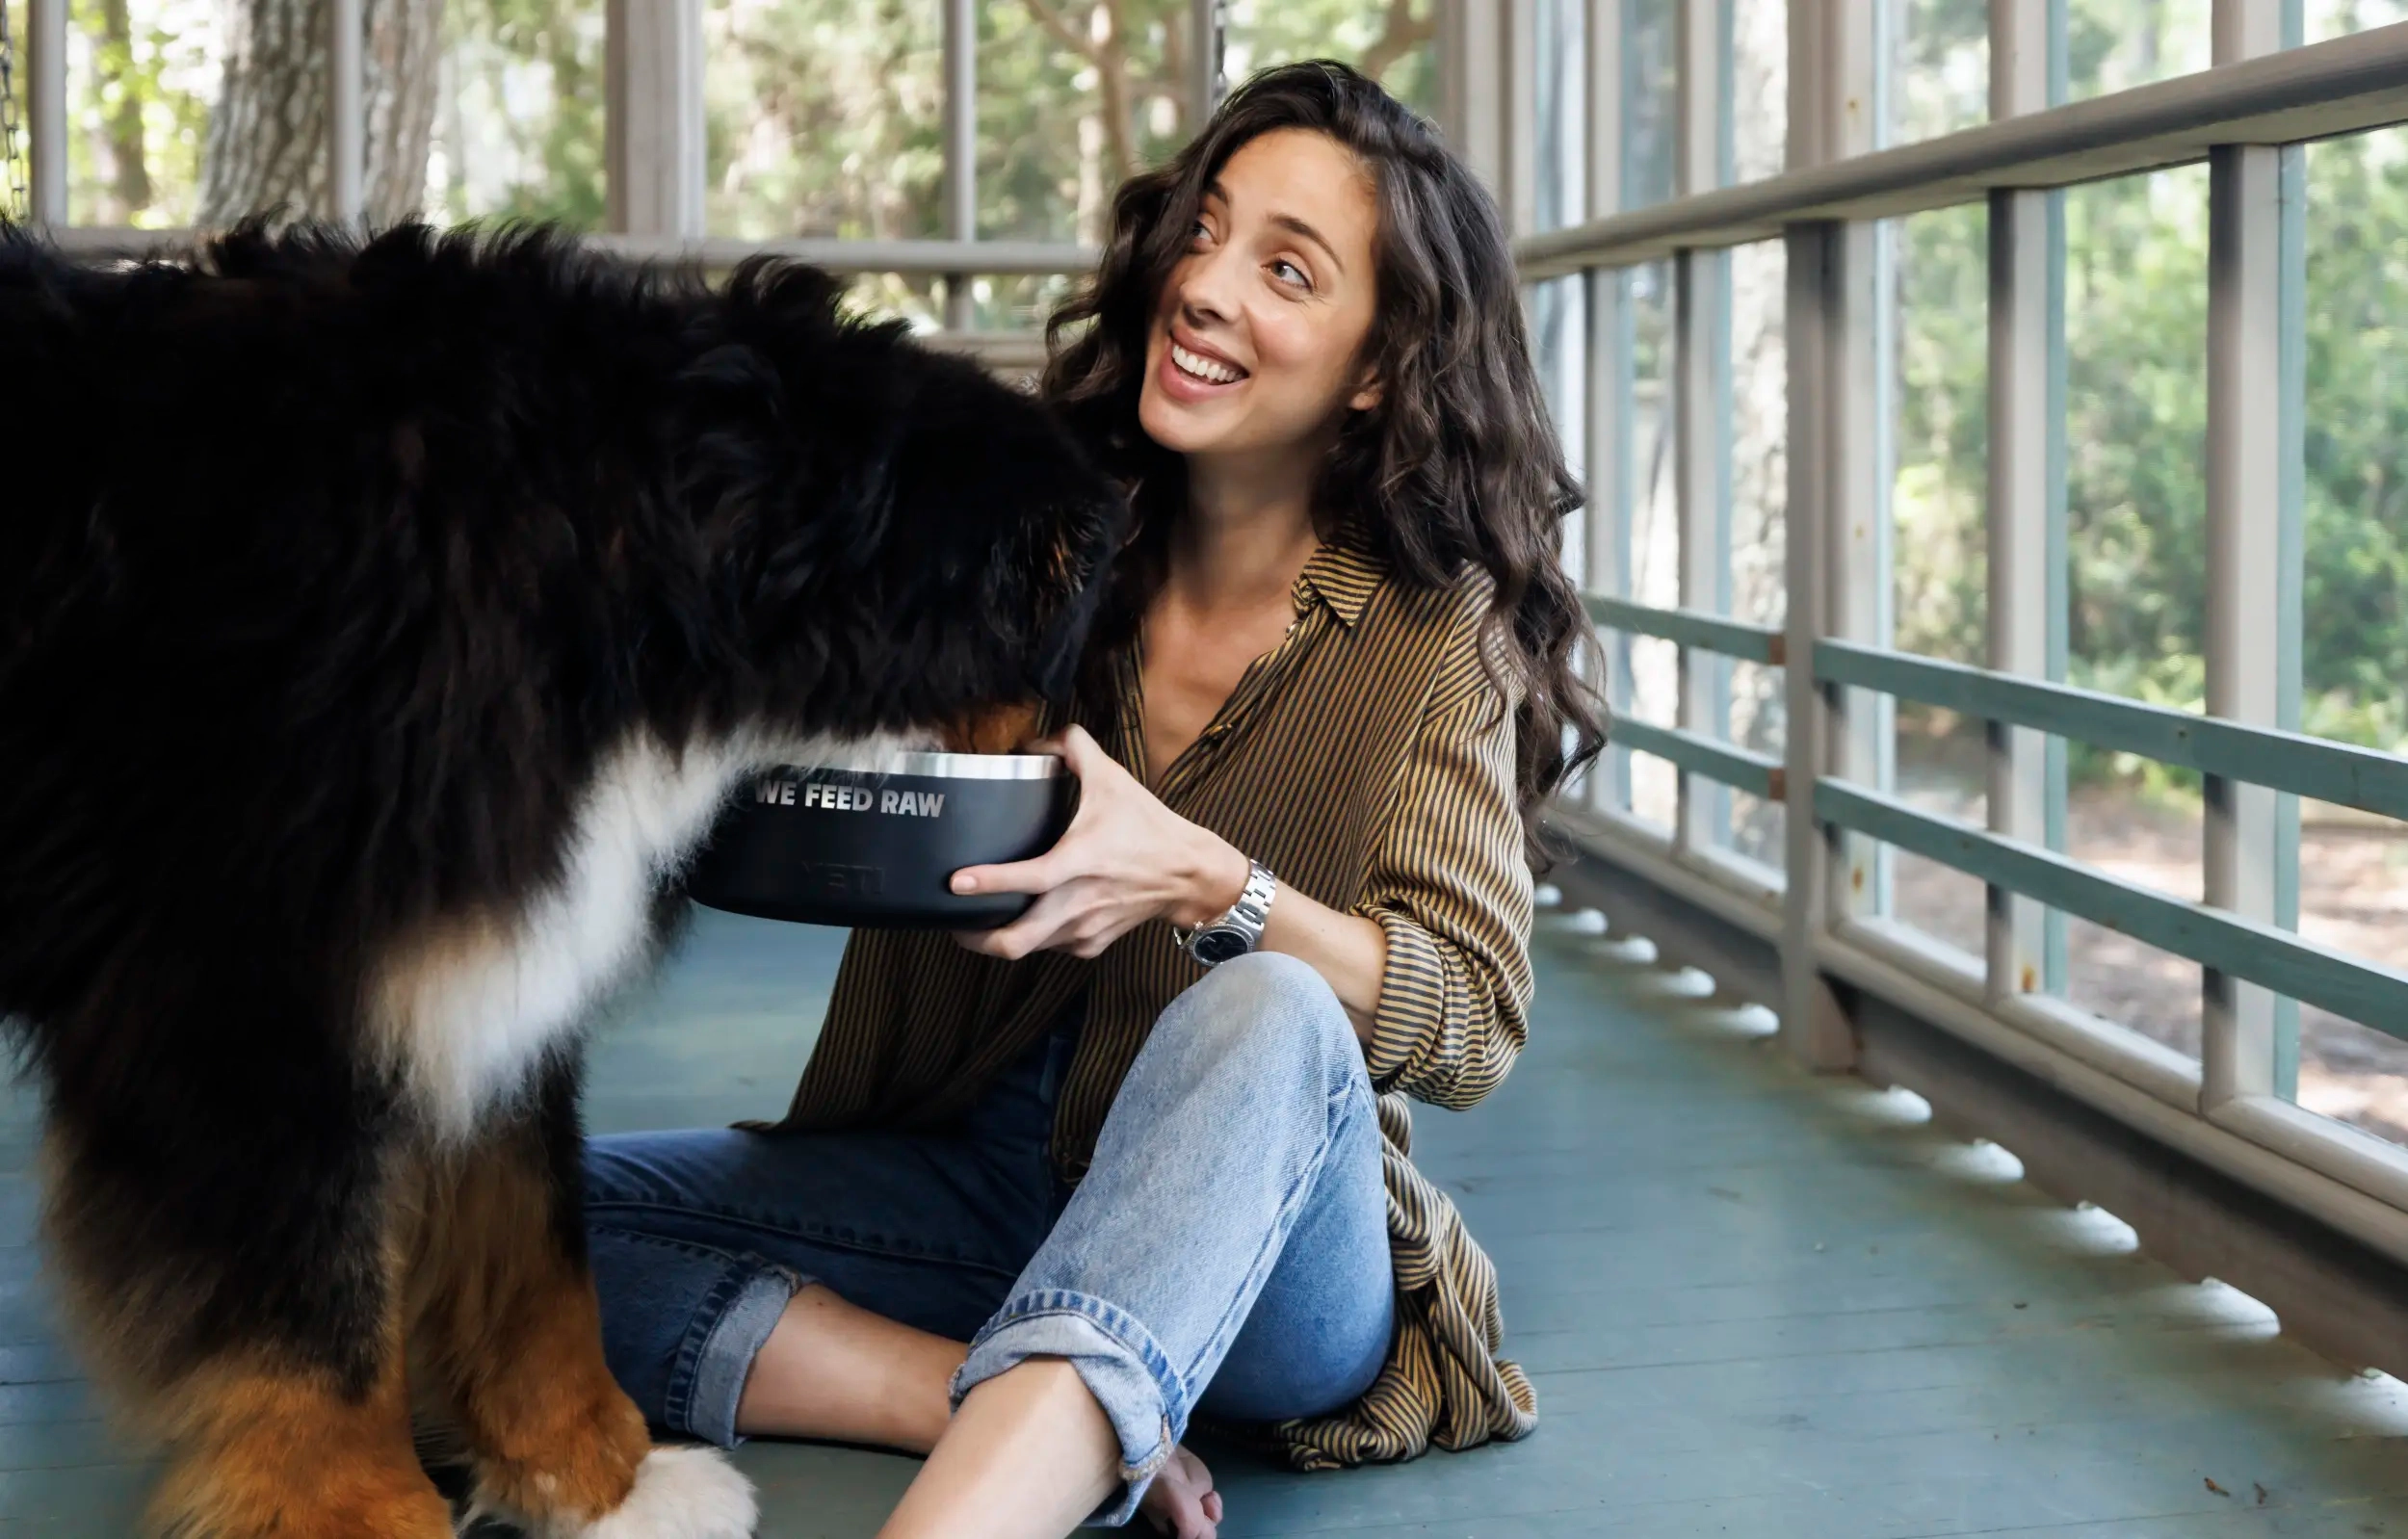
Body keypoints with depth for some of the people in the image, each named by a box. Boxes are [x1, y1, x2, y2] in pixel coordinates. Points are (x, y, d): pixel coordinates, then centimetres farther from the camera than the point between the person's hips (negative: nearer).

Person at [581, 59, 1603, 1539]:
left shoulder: (1429, 633, -6)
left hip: (1261, 1248, -4)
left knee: (1263, 1017, -38)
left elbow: (1476, 1017, -13)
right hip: (988, 1180, 4)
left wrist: (1206, 884, -29)